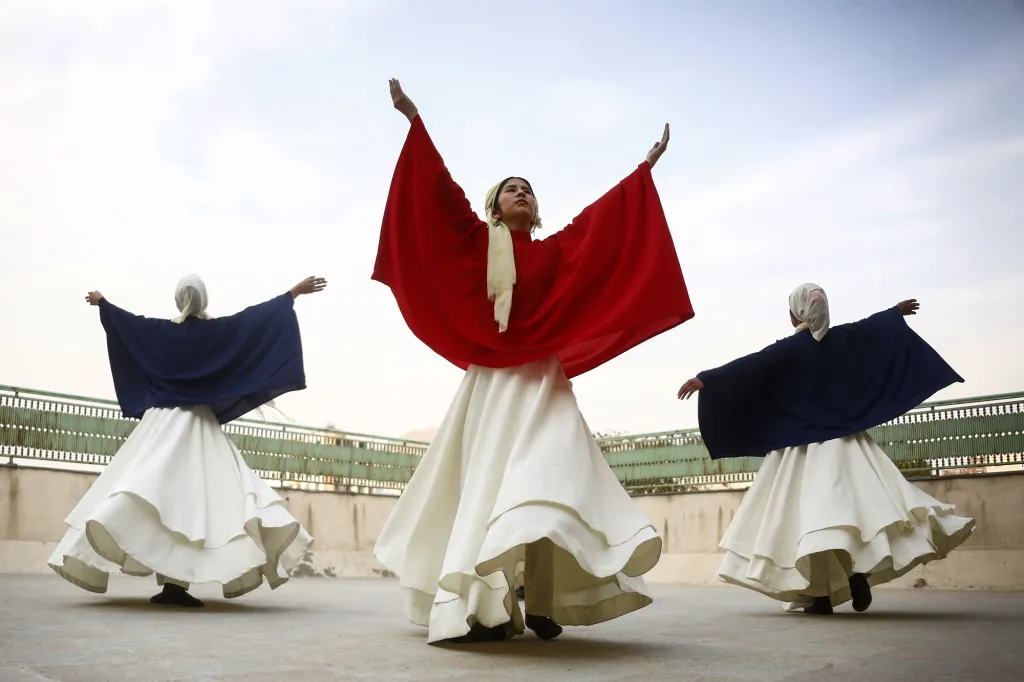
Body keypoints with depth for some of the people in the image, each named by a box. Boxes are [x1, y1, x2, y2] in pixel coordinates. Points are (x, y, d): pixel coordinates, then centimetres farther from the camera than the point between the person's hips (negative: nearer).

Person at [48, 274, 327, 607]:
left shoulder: (161, 331, 4)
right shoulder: (219, 331, -4)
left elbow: (127, 319, 20)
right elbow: (260, 315, -2)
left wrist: (101, 301, 39)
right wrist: (296, 291, 5)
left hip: (161, 421, 3)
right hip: (199, 424, -3)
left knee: (158, 495, 1)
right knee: (193, 498, -7)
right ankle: (175, 584, -18)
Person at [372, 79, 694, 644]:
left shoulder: (556, 250, 16)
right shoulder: (478, 242, 10)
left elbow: (604, 217, 18)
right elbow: (441, 193, 4)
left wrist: (645, 167, 20)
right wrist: (416, 122, -1)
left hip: (542, 379, 2)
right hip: (491, 377, -2)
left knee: (542, 483, -12)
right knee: (491, 482, -8)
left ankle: (542, 604, -13)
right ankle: (484, 607, -12)